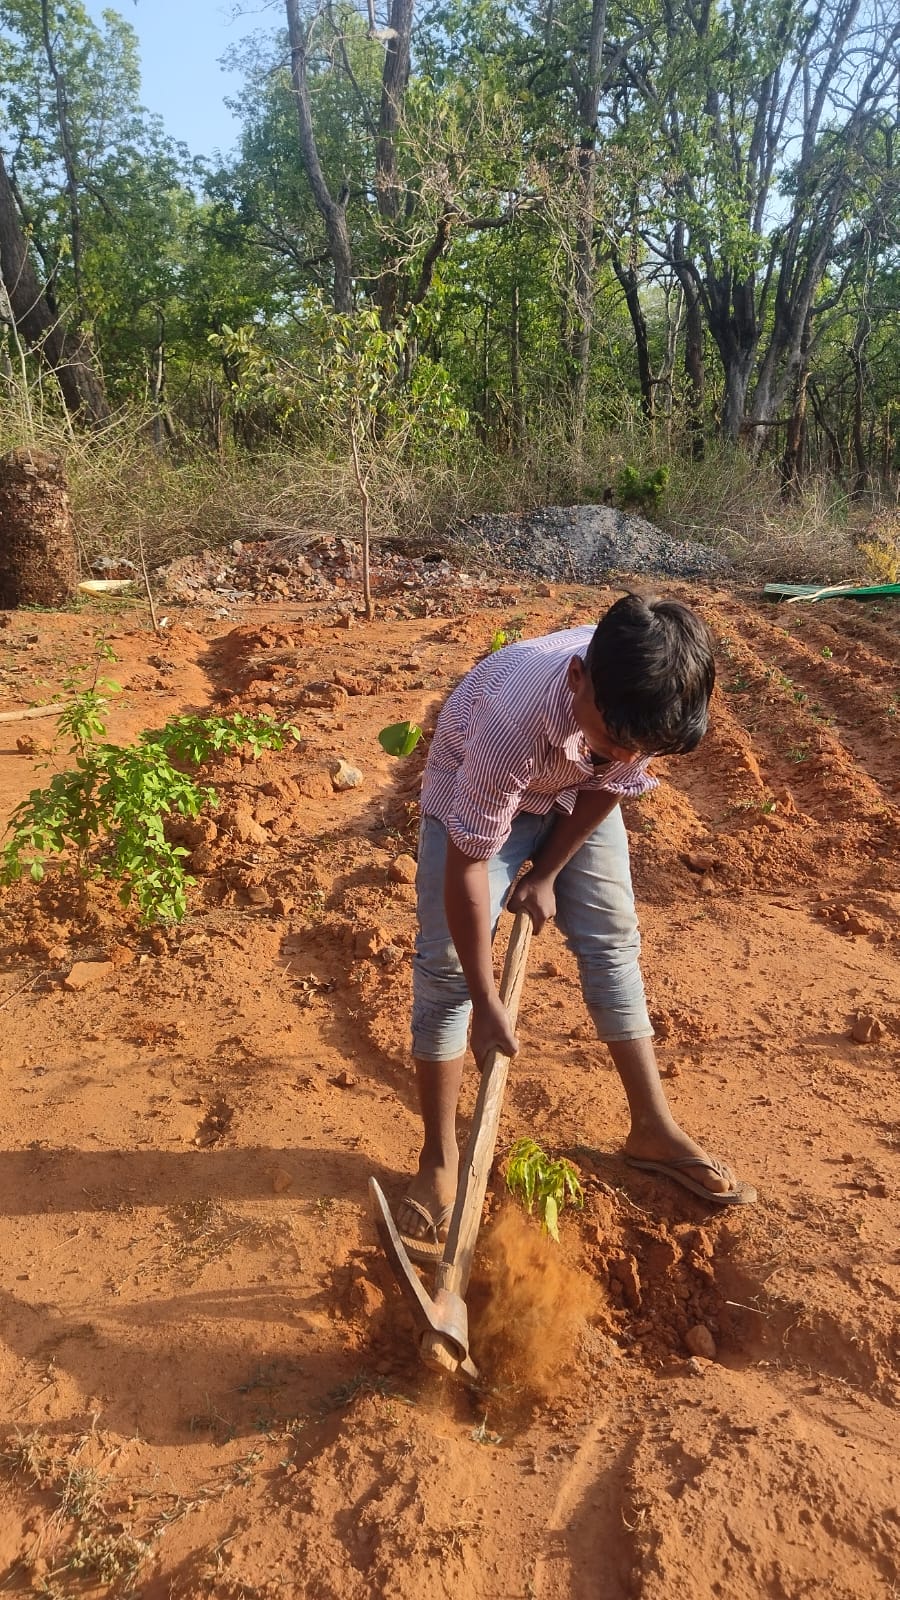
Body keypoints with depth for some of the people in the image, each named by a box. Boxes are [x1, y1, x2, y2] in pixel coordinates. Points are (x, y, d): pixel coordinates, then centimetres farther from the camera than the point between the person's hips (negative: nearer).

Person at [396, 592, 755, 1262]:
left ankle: (654, 1130, 18)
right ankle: (439, 1161, 4)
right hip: (475, 792, -4)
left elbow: (610, 785, -11)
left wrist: (547, 874, -7)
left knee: (614, 938, 4)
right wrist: (486, 1002, -28)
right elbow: (467, 865, -34)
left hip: (576, 795, 4)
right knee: (446, 964, -10)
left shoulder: (646, 701, -32)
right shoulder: (513, 721, -45)